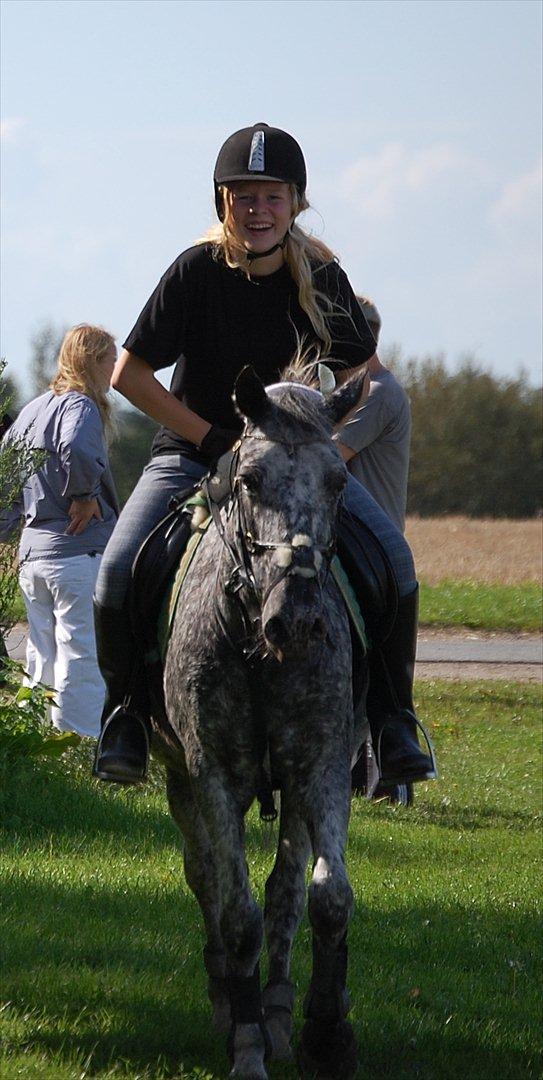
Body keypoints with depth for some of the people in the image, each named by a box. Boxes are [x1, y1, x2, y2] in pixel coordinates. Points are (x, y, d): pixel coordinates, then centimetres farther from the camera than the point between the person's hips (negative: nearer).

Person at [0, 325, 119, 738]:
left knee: (43, 659, 15)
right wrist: (85, 496, -17)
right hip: (81, 550, -8)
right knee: (83, 661, -6)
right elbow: (76, 449, -31)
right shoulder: (80, 406, -10)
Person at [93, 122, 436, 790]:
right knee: (118, 569, -23)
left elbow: (358, 377, 2)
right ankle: (126, 716, -3)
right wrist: (215, 440, -14)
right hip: (192, 453, -1)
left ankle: (392, 720, -6)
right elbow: (129, 375, -9)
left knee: (392, 555, -18)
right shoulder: (195, 272, -12)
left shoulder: (321, 277, -7)